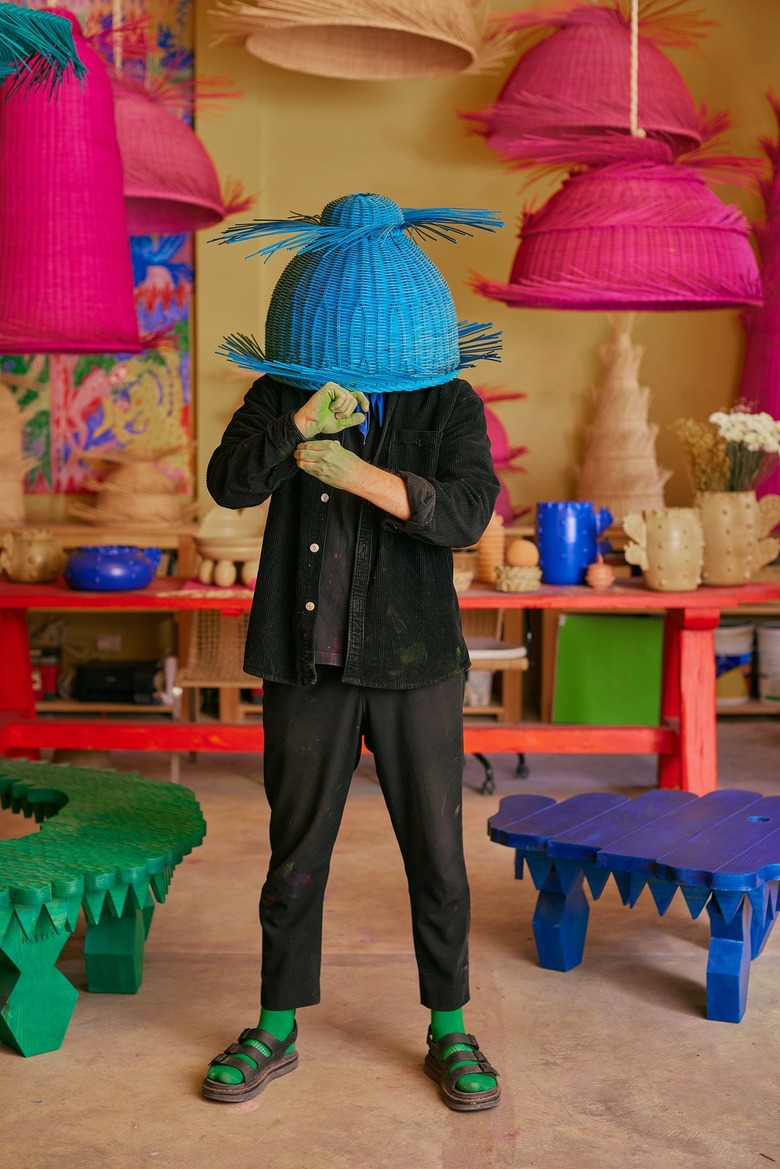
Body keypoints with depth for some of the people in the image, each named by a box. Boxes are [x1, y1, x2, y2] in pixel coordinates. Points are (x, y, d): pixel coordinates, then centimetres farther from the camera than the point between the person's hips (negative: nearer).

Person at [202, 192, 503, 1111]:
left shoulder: (451, 405, -2)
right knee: (296, 853, 10)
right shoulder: (280, 396, 2)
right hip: (308, 663, 1)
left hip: (414, 664, -1)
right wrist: (301, 421, -30)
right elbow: (230, 483, -14)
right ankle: (277, 1031, 27)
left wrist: (357, 474, -28)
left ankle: (449, 1032, 25)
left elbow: (467, 513, -17)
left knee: (436, 855, 7)